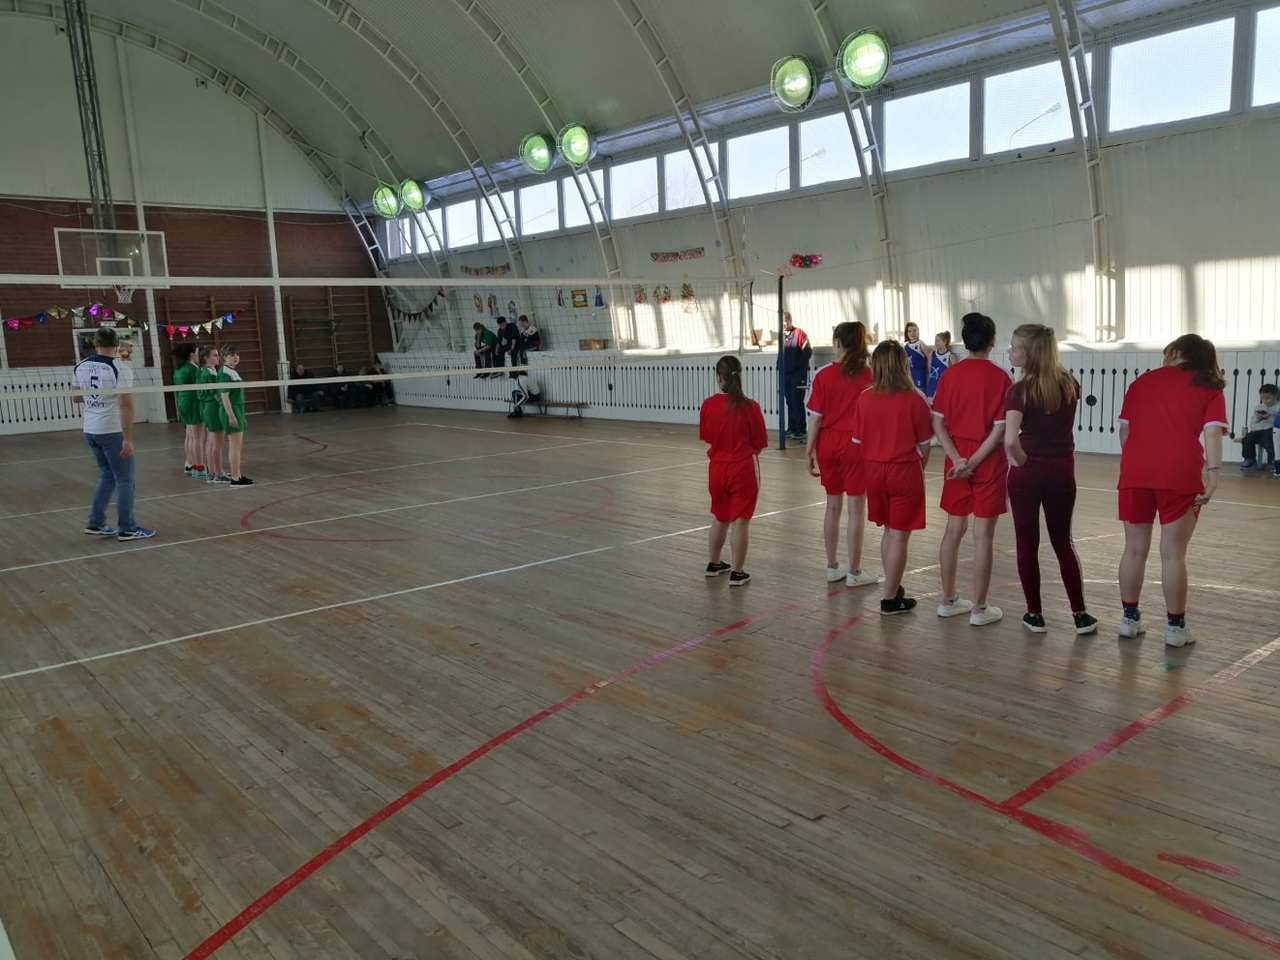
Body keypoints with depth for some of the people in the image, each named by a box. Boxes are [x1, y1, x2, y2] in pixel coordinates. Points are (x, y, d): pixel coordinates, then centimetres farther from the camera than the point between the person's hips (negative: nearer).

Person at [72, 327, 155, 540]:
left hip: (90, 430, 7)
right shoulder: (119, 370, -15)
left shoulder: (80, 367, 5)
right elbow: (126, 406, -20)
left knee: (107, 476, 20)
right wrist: (128, 439, -19)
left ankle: (95, 523, 21)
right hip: (112, 431, -7)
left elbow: (76, 398, 16)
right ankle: (127, 529, 6)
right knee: (124, 480, 2)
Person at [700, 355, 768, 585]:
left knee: (720, 519, 21)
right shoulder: (750, 406, -14)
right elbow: (760, 443, -8)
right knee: (740, 522, 3)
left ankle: (714, 564, 35)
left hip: (717, 468, 4)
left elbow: (706, 437, 6)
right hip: (743, 469, -4)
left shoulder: (708, 405, -7)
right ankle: (737, 573, 8)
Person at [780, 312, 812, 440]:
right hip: (785, 374, 6)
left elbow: (808, 351, -11)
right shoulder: (782, 335, 8)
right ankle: (791, 428, 17)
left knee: (797, 402, -5)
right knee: (790, 402, 10)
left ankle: (800, 430, -1)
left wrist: (797, 365, -11)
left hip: (798, 374, -6)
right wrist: (780, 366, 4)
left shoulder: (799, 333, -8)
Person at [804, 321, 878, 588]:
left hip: (828, 443, 3)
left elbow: (816, 417, -4)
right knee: (856, 510, 4)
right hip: (857, 444, -2)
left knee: (833, 507, 14)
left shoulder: (823, 375, -4)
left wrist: (809, 449, 4)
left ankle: (832, 567, 23)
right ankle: (854, 572, 10)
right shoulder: (869, 375, -8)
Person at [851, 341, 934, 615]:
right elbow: (924, 444, -6)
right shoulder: (915, 399, -12)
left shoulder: (865, 399, -3)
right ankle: (890, 599, 10)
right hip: (905, 470, -4)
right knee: (899, 535, 4)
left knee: (888, 530, 20)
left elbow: (859, 441, 2)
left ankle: (893, 588, 32)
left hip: (874, 469, 4)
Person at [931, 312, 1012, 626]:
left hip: (956, 461, 4)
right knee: (983, 536, 2)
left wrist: (958, 460, -8)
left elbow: (938, 424, -2)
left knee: (954, 530, 14)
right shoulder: (999, 377, -10)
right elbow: (1000, 430, -14)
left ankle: (948, 600, 23)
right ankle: (979, 608, 9)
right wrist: (973, 462, -11)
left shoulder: (949, 375, 1)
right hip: (988, 463, -4)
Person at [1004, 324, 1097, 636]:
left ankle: (1035, 615, 14)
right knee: (1063, 541, 16)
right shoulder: (1070, 384, 2)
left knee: (1027, 543, 8)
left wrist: (1020, 460, -10)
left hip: (1028, 471, -4)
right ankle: (1080, 615, 15)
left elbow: (1010, 439, -26)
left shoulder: (1020, 390, -15)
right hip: (1062, 470, 4)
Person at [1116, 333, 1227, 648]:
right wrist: (1213, 473, -12)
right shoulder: (1210, 389, 8)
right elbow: (1212, 432, -7)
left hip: (1136, 472, 2)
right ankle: (1175, 627, 9)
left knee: (1134, 549, 11)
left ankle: (1130, 619, 18)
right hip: (1180, 476, -2)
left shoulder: (1143, 381, 15)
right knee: (1173, 554, 2)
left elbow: (1124, 428, 15)